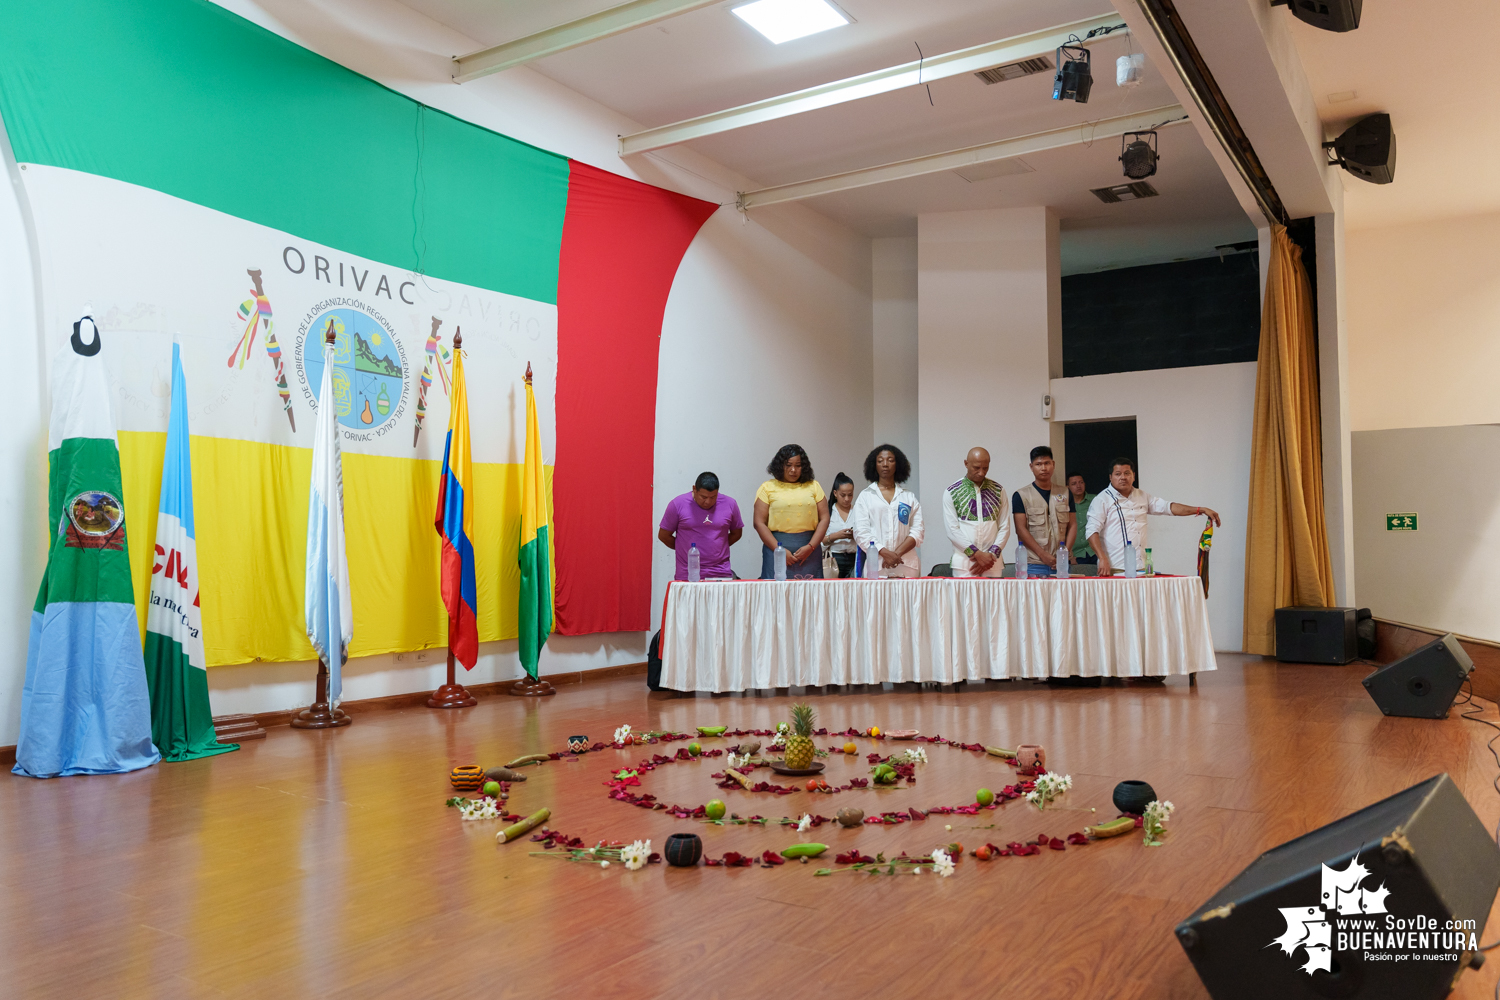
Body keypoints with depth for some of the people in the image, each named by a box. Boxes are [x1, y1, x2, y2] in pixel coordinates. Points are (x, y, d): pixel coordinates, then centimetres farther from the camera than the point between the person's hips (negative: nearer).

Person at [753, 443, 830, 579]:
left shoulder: (813, 486, 13)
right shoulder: (768, 488, 6)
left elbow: (824, 519, 7)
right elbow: (760, 523, 0)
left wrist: (810, 547, -6)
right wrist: (779, 550, -9)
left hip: (809, 549, 2)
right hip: (777, 545, -2)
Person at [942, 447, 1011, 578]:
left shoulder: (998, 491, 9)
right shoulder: (951, 492, 2)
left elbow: (1004, 527, 7)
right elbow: (952, 530, -5)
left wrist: (992, 554, -7)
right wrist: (977, 554, -12)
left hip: (993, 563, 2)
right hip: (963, 563, -2)